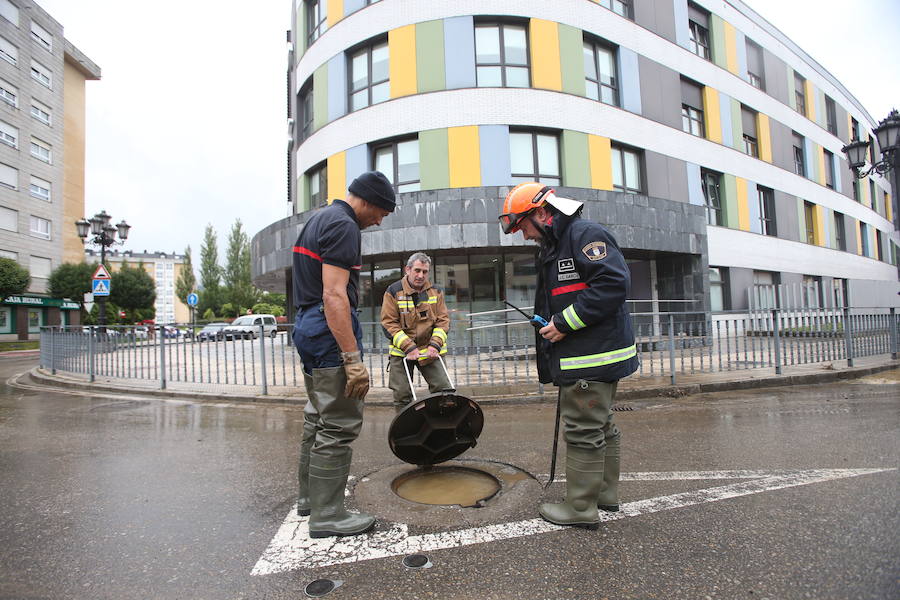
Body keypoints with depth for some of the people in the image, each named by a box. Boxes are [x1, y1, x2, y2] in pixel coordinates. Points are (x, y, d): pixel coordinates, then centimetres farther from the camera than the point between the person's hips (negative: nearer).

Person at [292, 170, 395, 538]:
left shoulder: (318, 220, 19)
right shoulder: (343, 226, -13)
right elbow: (334, 295, -23)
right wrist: (353, 359, -25)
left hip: (307, 326, 11)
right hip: (331, 329, -11)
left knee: (318, 417, 19)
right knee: (339, 424, -3)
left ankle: (310, 495, 32)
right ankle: (327, 515, 7)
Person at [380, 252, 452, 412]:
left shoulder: (436, 291, 6)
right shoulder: (394, 291, -4)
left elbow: (443, 320, 4)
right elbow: (389, 323, -8)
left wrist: (435, 345, -13)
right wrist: (409, 347, -17)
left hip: (429, 351, 2)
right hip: (401, 352, -2)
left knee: (444, 389, -6)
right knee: (402, 394, 0)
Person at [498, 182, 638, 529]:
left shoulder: (587, 235, -12)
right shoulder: (553, 248, 20)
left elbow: (614, 283, -23)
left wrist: (565, 323, -21)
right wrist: (549, 324, 11)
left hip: (592, 358, -11)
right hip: (578, 356, 11)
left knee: (584, 431, -2)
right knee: (600, 426, 19)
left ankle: (581, 508, 10)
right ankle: (606, 493, 33)